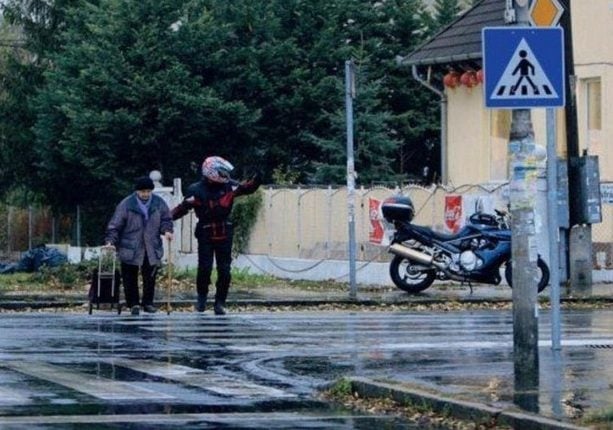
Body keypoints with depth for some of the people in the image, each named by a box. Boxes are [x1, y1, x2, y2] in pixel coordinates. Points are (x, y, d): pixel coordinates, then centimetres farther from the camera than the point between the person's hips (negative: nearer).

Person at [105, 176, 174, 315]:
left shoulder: (159, 203, 1)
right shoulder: (126, 204, -8)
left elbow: (166, 219, 12)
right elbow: (115, 224, -6)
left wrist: (166, 230, -8)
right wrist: (110, 241, -16)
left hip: (152, 249, 2)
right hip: (130, 249, -2)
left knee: (150, 277, 5)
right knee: (130, 278, 2)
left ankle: (148, 303, 18)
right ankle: (133, 303, 12)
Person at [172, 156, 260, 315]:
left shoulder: (228, 186, 0)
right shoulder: (196, 190, -10)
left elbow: (248, 187, 6)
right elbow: (183, 207, -12)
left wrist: (258, 178, -13)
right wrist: (168, 217, -25)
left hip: (224, 234, 3)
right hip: (205, 234, -3)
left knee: (224, 270, 2)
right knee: (205, 268, -4)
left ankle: (220, 303, 12)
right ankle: (202, 297, 19)